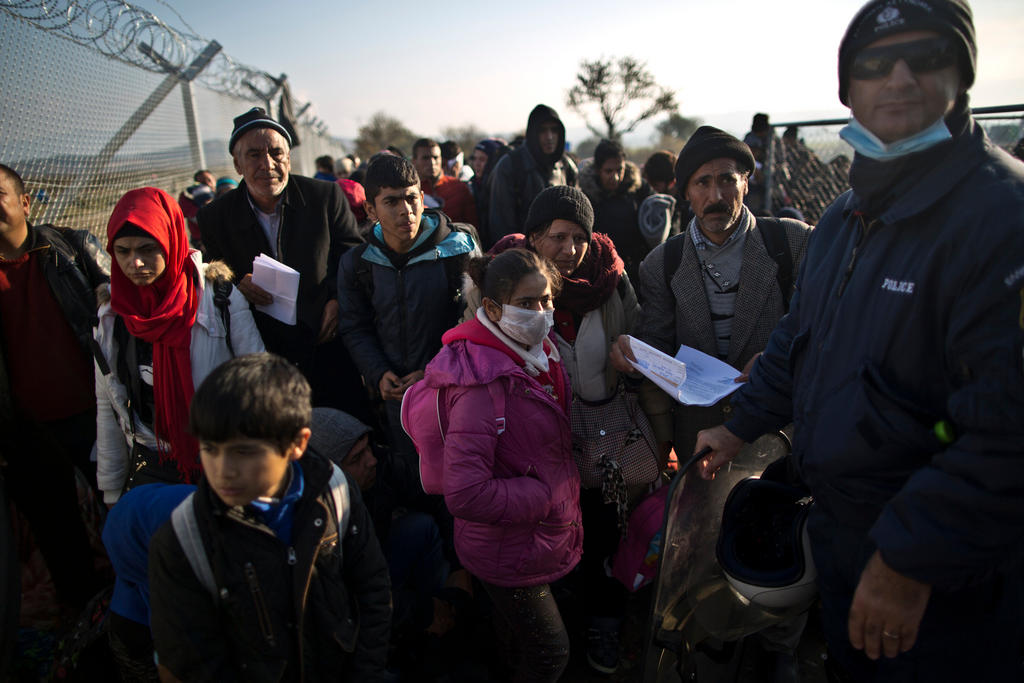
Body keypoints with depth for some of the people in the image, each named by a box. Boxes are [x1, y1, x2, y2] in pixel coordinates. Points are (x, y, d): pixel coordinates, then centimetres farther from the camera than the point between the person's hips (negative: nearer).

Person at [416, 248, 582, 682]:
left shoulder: (539, 354, 0)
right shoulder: (484, 384, -30)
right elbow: (465, 495, -34)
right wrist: (546, 495, -23)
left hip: (544, 538, 8)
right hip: (510, 552, -8)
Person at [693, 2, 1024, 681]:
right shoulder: (845, 216, 6)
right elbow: (799, 336, 17)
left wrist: (910, 561, -25)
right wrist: (741, 426, 16)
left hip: (939, 576, -7)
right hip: (837, 526, 7)